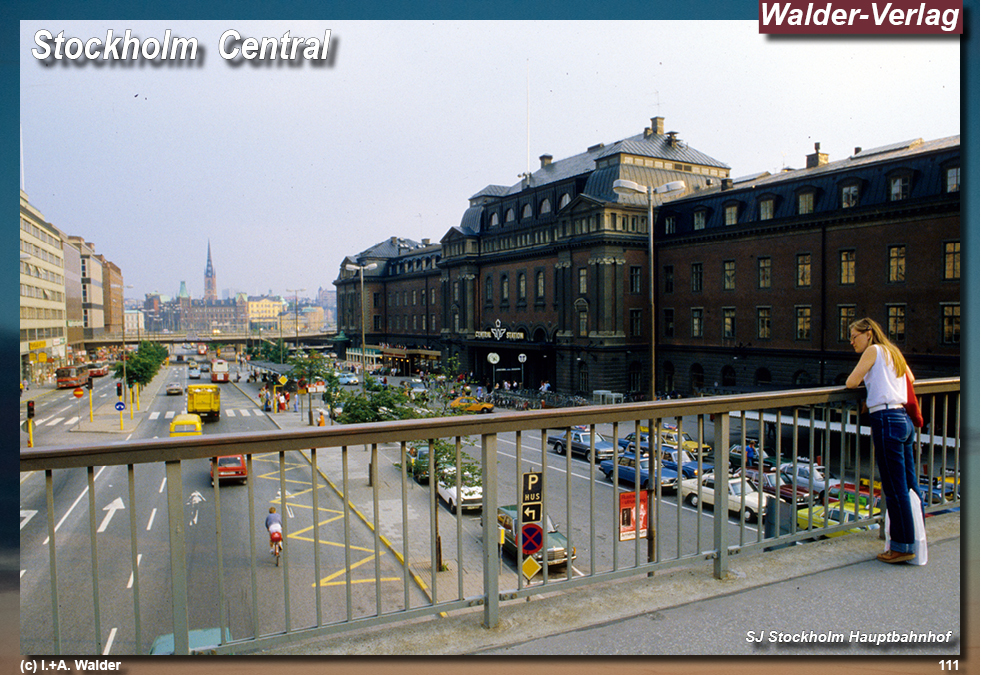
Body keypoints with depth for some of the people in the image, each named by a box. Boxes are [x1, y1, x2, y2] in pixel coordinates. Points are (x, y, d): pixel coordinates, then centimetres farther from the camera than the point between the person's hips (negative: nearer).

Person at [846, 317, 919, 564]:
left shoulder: (874, 349, -4)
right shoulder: (893, 352, 19)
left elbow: (851, 382, -7)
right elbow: (910, 378, 35)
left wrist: (862, 378, 14)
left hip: (887, 421, -9)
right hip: (904, 419, 9)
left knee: (895, 488, -2)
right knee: (908, 486, 12)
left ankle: (902, 546, 5)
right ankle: (913, 541, 20)